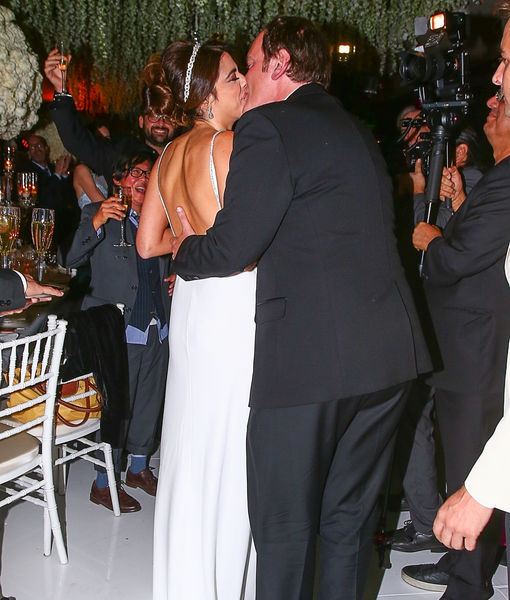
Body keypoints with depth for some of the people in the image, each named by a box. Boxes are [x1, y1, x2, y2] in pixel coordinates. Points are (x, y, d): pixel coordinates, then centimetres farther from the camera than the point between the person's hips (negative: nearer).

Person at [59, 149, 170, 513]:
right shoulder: (98, 215, -2)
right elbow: (69, 260, -16)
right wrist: (96, 223, -27)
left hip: (157, 329, 6)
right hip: (119, 330, -6)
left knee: (150, 402, 15)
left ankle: (139, 467, 34)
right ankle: (104, 483, 13)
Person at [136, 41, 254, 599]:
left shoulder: (169, 155, 10)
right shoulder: (231, 145, -14)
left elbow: (147, 243, 13)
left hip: (191, 302, 8)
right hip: (234, 307, -8)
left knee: (192, 447, 18)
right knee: (233, 453, 4)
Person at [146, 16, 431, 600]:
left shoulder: (268, 127, -7)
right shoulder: (357, 132, 18)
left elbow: (232, 248, -11)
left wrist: (185, 250, 12)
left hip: (310, 358, -8)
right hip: (389, 353, 8)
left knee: (284, 523, 8)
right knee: (349, 514, 20)